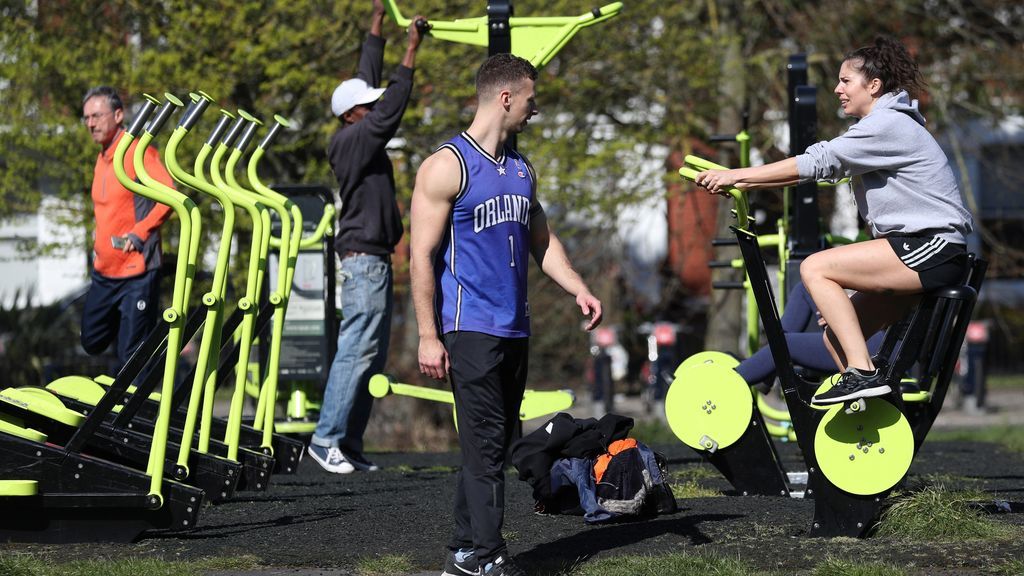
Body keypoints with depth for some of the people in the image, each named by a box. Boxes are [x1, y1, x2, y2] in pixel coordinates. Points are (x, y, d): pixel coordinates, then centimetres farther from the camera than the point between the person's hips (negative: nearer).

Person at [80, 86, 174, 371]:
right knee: (93, 342, 17)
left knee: (130, 356, -7)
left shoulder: (138, 151, -13)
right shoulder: (102, 158, 14)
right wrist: (99, 240, 16)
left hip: (136, 270, -9)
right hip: (104, 272, 9)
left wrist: (139, 232, -25)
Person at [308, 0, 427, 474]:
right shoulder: (351, 141, -11)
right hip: (363, 261, -10)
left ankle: (349, 444, 8)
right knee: (356, 350, -11)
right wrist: (410, 53, -17)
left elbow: (369, 79, 21)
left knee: (371, 356, 8)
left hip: (374, 261, 10)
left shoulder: (362, 139, 13)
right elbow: (389, 113, -21)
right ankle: (326, 438, -11)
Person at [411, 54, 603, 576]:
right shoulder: (447, 166, -9)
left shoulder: (521, 169, 16)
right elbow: (422, 257, -11)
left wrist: (579, 290, 9)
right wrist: (428, 336, -15)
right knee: (485, 445, -10)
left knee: (494, 445, 9)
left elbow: (542, 241, 25)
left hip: (514, 329, 8)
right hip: (471, 329, -8)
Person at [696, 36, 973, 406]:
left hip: (934, 248, -10)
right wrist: (742, 184, 4)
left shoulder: (889, 124, -11)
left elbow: (818, 162, -16)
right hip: (922, 252, 10)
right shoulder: (880, 127, 21)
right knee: (836, 335, 5)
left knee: (815, 268, -16)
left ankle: (863, 373, -21)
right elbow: (824, 164, 14)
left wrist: (738, 175, -13)